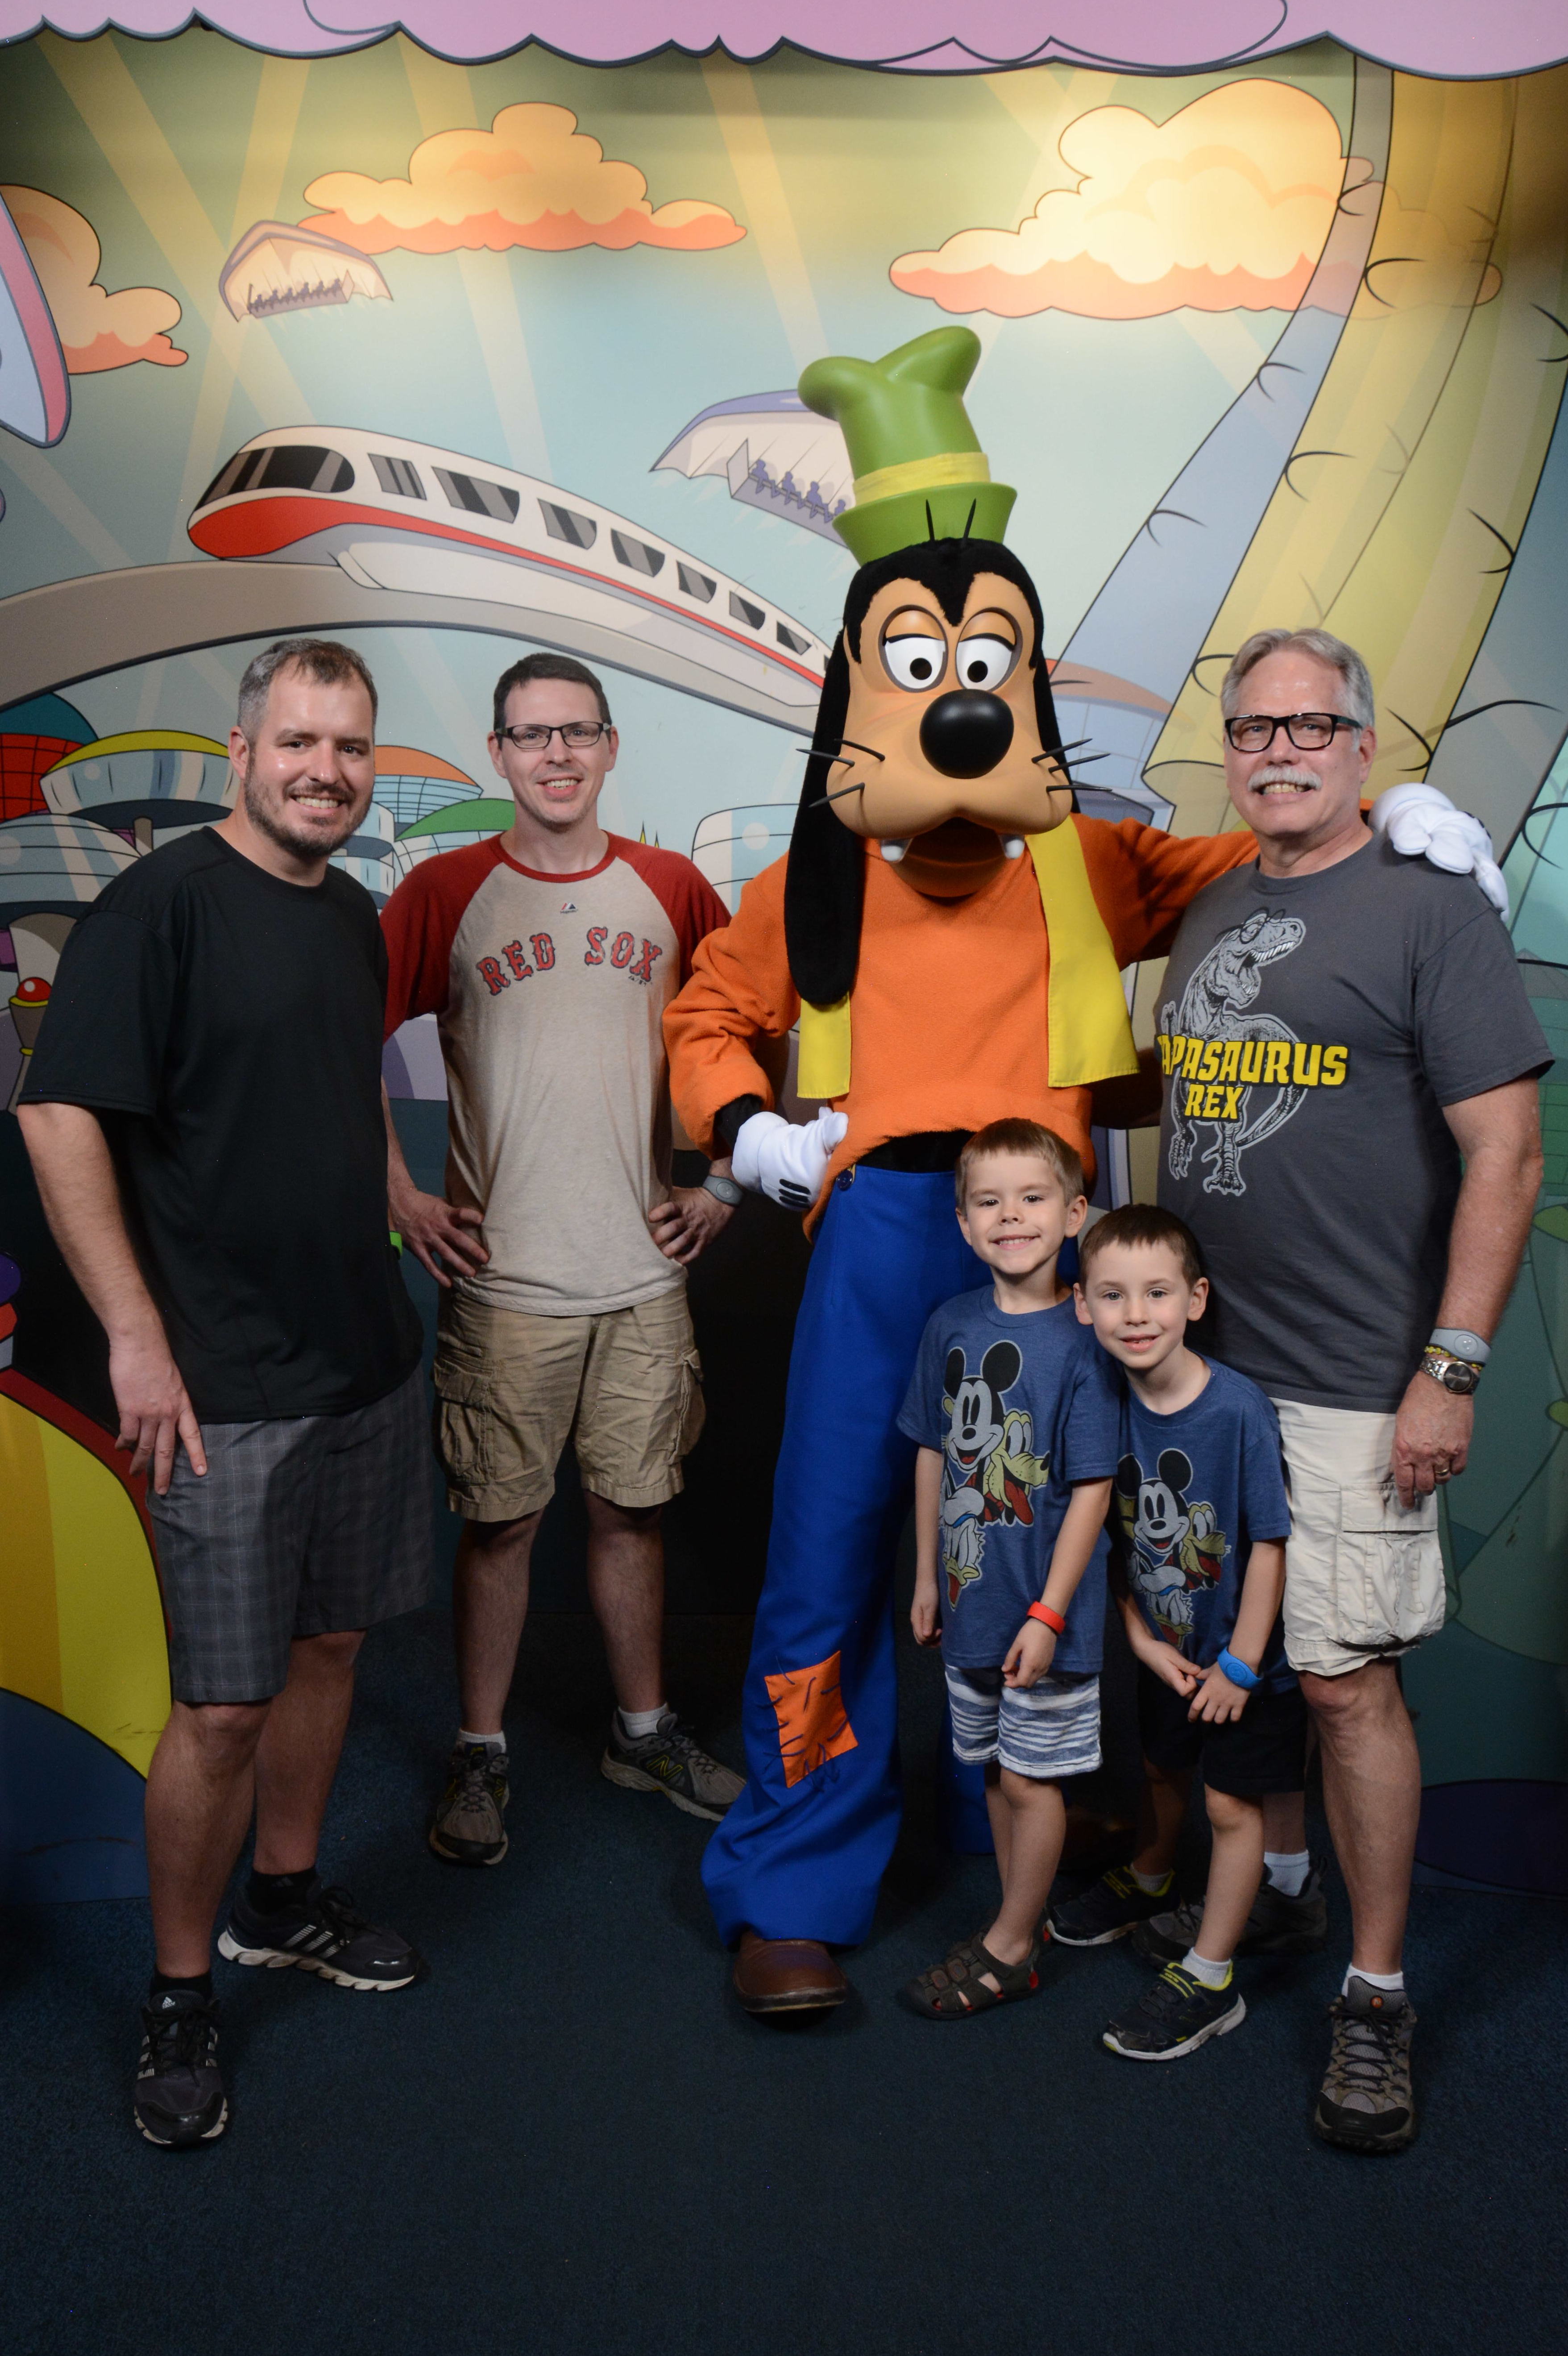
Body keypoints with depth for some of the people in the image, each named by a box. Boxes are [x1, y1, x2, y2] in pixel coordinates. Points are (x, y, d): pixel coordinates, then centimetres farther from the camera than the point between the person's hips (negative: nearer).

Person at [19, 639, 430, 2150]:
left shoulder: (355, 920, 10)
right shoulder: (161, 903, -12)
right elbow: (60, 1117, -18)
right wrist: (137, 1335, -20)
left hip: (368, 1357, 8)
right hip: (225, 1385, -7)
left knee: (331, 1640, 18)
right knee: (222, 1707, -1)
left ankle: (283, 1900, 38)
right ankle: (178, 1998, 20)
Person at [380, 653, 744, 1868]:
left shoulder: (671, 887, 5)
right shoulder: (444, 891, -2)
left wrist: (725, 1183, 7)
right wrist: (400, 1197, -5)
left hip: (645, 1271, 2)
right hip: (504, 1277, -2)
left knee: (635, 1506, 13)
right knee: (502, 1520, 6)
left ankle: (646, 1731, 31)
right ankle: (481, 1754, 23)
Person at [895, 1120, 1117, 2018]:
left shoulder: (1079, 1343, -16)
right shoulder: (952, 1328, 0)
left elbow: (1092, 1490, -16)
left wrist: (1048, 1613, -16)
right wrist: (926, 1574, 12)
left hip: (1046, 1613, -5)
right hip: (970, 1603, 6)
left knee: (1032, 1780, 7)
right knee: (996, 1771, 17)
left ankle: (1007, 1947, 24)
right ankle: (1027, 1928, 34)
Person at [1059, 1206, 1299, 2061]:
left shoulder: (1239, 1410, -28)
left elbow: (1270, 1543, -21)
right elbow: (1113, 1533, 0)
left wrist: (1240, 1665, -16)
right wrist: (1140, 1635, -5)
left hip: (1246, 1653, -5)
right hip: (1166, 1646, 5)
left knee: (1231, 1804, 6)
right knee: (1161, 1769, 25)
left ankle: (1208, 1978, 22)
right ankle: (1149, 1881, 53)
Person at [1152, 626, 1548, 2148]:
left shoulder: (1429, 906, -7)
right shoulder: (1212, 914, 13)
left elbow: (1507, 1154, -11)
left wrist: (1451, 1371, -15)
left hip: (1350, 1384, -6)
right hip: (1205, 1361, 6)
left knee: (1346, 1678, -2)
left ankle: (1375, 1994, 15)